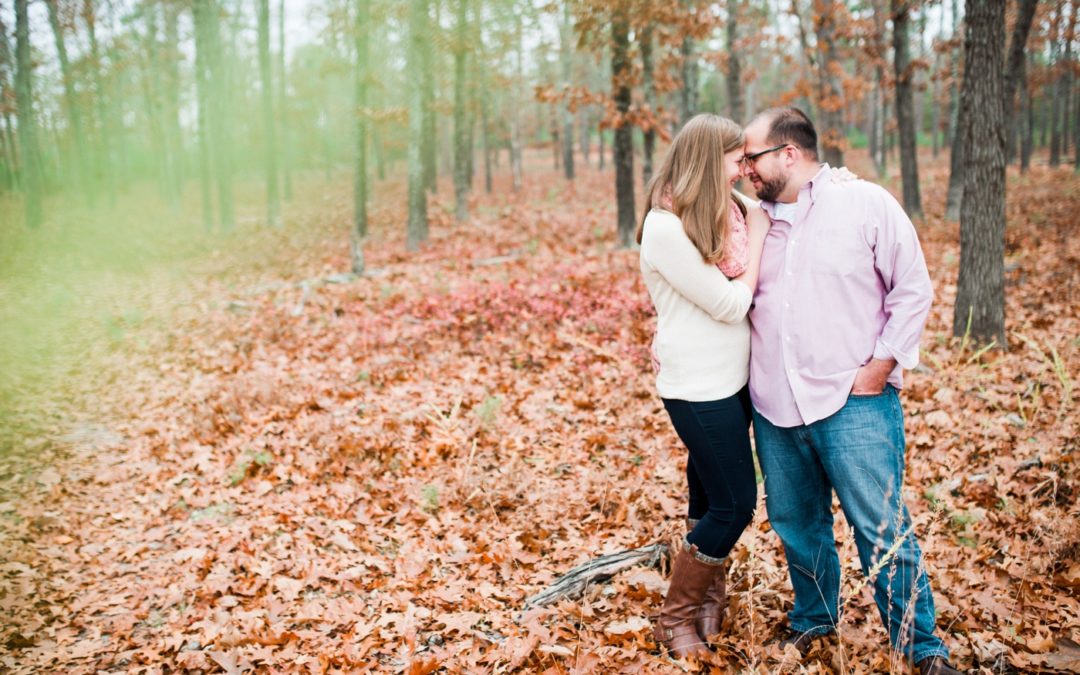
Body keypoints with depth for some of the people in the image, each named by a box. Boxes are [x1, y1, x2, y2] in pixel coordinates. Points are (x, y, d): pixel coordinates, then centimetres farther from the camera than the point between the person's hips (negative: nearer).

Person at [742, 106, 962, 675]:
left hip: (853, 405, -5)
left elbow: (913, 292, -2)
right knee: (795, 523, 15)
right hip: (774, 410, 5)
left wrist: (881, 365, -8)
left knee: (882, 530, -4)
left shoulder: (866, 204, -4)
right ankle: (814, 618, 36)